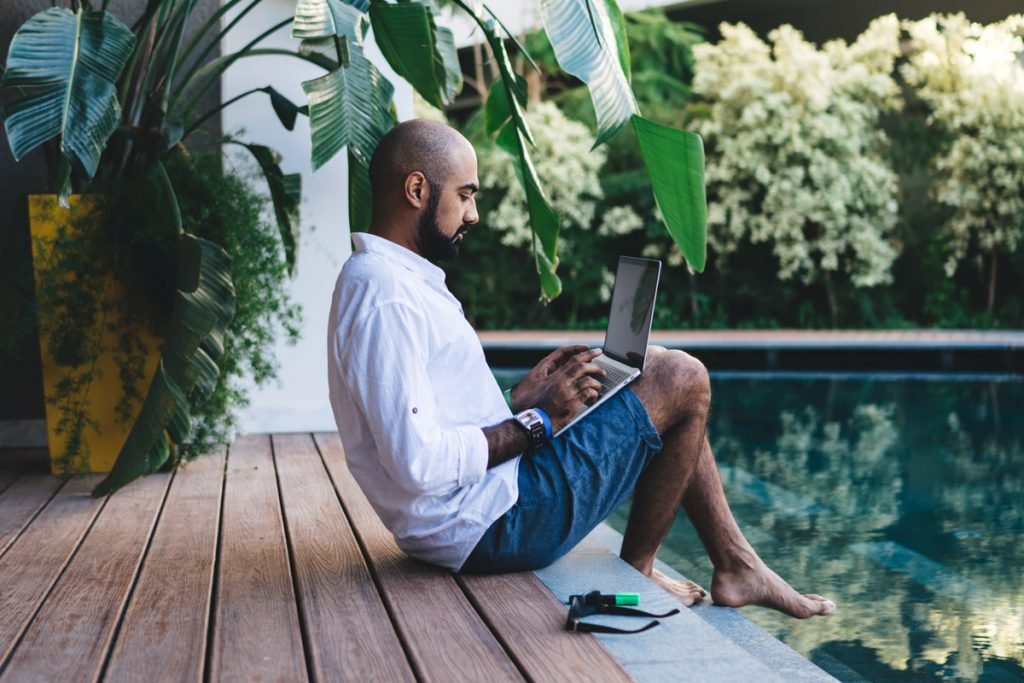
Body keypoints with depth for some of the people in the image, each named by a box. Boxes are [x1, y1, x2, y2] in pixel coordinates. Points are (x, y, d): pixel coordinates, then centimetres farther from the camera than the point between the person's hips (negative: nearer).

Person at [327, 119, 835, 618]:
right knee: (683, 380, -4)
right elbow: (420, 464, -28)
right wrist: (536, 421, -17)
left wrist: (524, 395, 6)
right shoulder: (387, 299, -21)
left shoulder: (388, 278, 13)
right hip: (491, 523, -11)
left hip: (474, 512, 11)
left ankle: (736, 565, 20)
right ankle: (636, 572, 12)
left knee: (656, 372, 18)